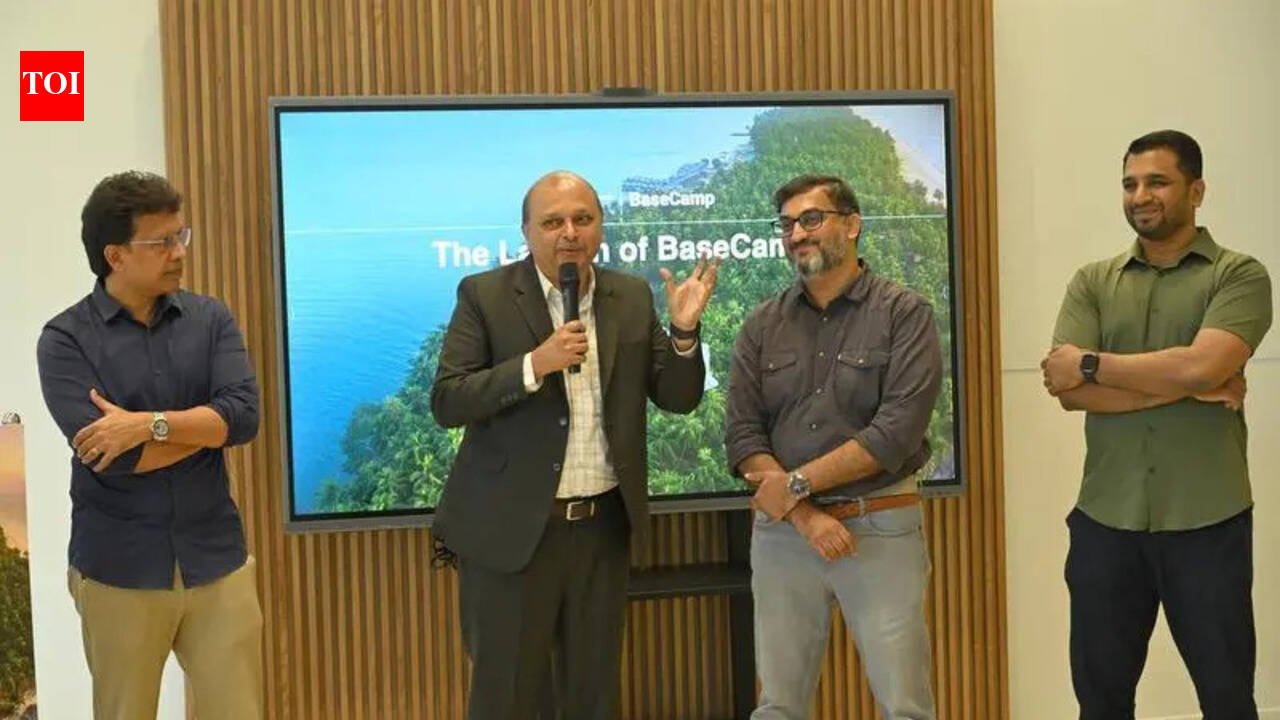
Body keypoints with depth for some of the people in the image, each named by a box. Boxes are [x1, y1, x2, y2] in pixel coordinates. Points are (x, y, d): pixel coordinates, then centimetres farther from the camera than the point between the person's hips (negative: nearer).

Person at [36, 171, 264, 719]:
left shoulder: (210, 319, 4)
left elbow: (245, 415, -9)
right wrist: (205, 426, -8)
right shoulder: (66, 339, -6)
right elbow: (105, 455, -17)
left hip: (217, 562, 2)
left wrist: (149, 424, -20)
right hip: (118, 571, -2)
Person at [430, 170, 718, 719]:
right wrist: (534, 364, -22)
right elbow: (446, 403, -11)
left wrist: (684, 330, -13)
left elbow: (677, 399, 5)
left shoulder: (632, 297, 6)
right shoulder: (485, 295, -5)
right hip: (513, 528, -3)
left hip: (603, 525, 4)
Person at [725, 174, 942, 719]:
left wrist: (797, 483, -12)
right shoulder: (762, 325, 8)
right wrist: (806, 516, -12)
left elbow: (897, 432, -14)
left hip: (881, 529, -3)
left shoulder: (905, 315, -3)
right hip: (782, 531, 3)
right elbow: (742, 435, 0)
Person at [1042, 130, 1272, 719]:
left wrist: (1092, 364, -10)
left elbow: (1201, 365, -19)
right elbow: (1068, 390, -6)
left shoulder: (1239, 276, -2)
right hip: (1106, 520, 3)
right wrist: (1185, 385, -13)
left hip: (1206, 521, -3)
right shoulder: (1092, 282, 7)